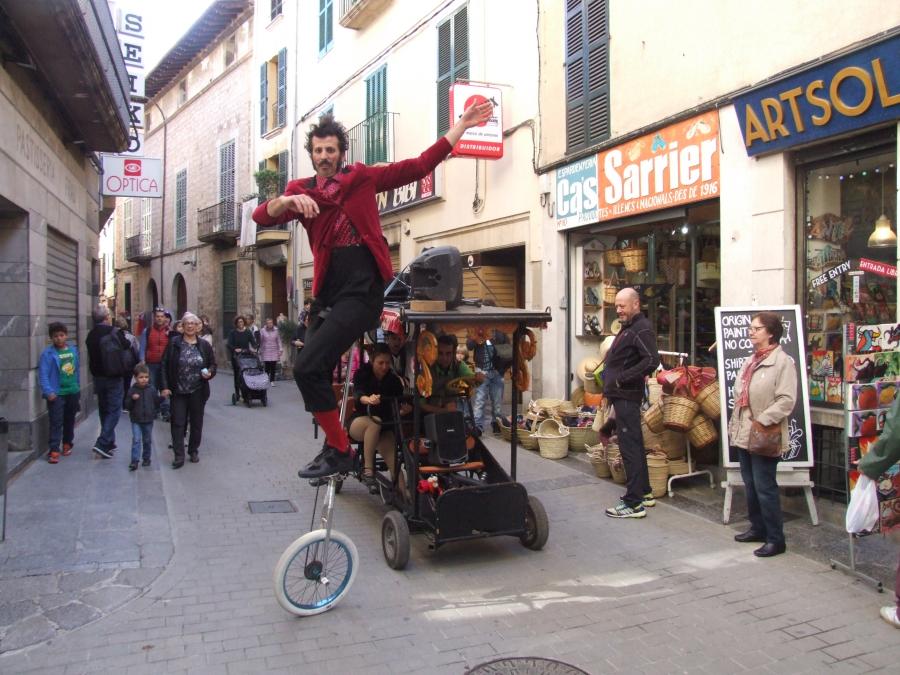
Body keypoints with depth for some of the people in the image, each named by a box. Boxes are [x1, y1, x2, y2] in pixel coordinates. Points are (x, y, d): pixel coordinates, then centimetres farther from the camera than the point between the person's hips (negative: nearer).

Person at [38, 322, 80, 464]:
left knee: (70, 420, 17)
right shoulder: (48, 353, -11)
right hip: (56, 394, -5)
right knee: (56, 423, -6)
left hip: (73, 392, 5)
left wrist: (78, 387, 16)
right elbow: (43, 374, -15)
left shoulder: (73, 350, 5)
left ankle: (67, 444, 33)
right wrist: (48, 392, -22)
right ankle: (54, 450, -2)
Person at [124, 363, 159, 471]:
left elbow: (156, 403, 5)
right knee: (136, 440, -9)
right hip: (136, 420, -2)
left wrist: (162, 397, -11)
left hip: (148, 420, 2)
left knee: (147, 440, 13)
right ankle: (134, 461, -8)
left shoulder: (151, 390, 1)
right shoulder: (132, 390, -5)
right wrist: (132, 399, -23)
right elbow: (127, 406, -6)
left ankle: (146, 458, 27)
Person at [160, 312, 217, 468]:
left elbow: (213, 364, 9)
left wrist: (210, 373, -13)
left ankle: (193, 451, 27)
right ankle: (179, 456, 4)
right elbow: (165, 365, -1)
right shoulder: (174, 343, -2)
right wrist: (165, 386, -8)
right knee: (178, 423, -1)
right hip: (178, 391, -1)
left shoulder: (204, 345, 1)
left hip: (198, 391, 1)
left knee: (196, 423, 11)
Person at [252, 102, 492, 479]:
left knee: (308, 366, -18)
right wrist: (288, 200, -25)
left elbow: (420, 166, 7)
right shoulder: (301, 192, 12)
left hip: (362, 291, -5)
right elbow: (262, 216, -3)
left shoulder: (363, 178, 7)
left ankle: (339, 450, -3)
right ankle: (334, 447, 33)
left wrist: (463, 124, 7)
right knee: (315, 373, 12)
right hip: (327, 294, 6)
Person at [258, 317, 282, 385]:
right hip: (266, 352, -1)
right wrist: (260, 351, 6)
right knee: (267, 367, -6)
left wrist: (280, 350, 2)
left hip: (274, 351, 1)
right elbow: (260, 341, 5)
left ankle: (272, 381, 9)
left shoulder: (276, 330, 2)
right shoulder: (262, 331, 0)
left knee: (273, 367, 1)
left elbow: (279, 340, 6)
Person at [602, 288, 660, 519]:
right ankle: (644, 493, 29)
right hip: (621, 395, 11)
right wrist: (610, 381, 9)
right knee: (634, 444, 18)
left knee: (629, 447, -7)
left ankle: (634, 503, -2)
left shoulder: (641, 329, -15)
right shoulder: (628, 327, 17)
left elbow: (652, 361, -26)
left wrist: (622, 378, -22)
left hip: (627, 396, -11)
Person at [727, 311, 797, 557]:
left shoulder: (782, 362, -11)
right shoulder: (750, 361, 16)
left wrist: (763, 421, -24)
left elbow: (786, 400, -19)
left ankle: (775, 539, 7)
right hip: (743, 435, 9)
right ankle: (758, 528, 31)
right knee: (750, 485, 17)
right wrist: (734, 425, 17)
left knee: (764, 487, -4)